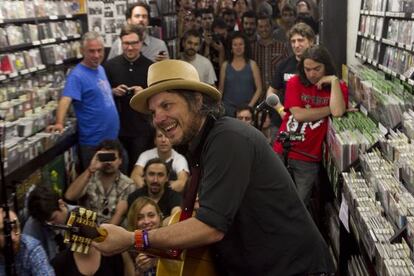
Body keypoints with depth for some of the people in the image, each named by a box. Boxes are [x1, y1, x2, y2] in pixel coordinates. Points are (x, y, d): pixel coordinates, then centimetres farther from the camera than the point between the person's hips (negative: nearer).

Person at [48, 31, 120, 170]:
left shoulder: (100, 69, 10)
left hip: (111, 137, 8)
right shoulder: (77, 75, -17)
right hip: (93, 142, -8)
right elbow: (65, 99, -33)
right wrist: (59, 123, -46)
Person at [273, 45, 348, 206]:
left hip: (309, 159, -1)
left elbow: (338, 112, -21)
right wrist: (330, 109, -9)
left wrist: (334, 81, -15)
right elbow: (299, 114, -12)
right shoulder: (294, 83, 2)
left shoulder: (338, 88, 0)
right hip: (282, 152, 1)